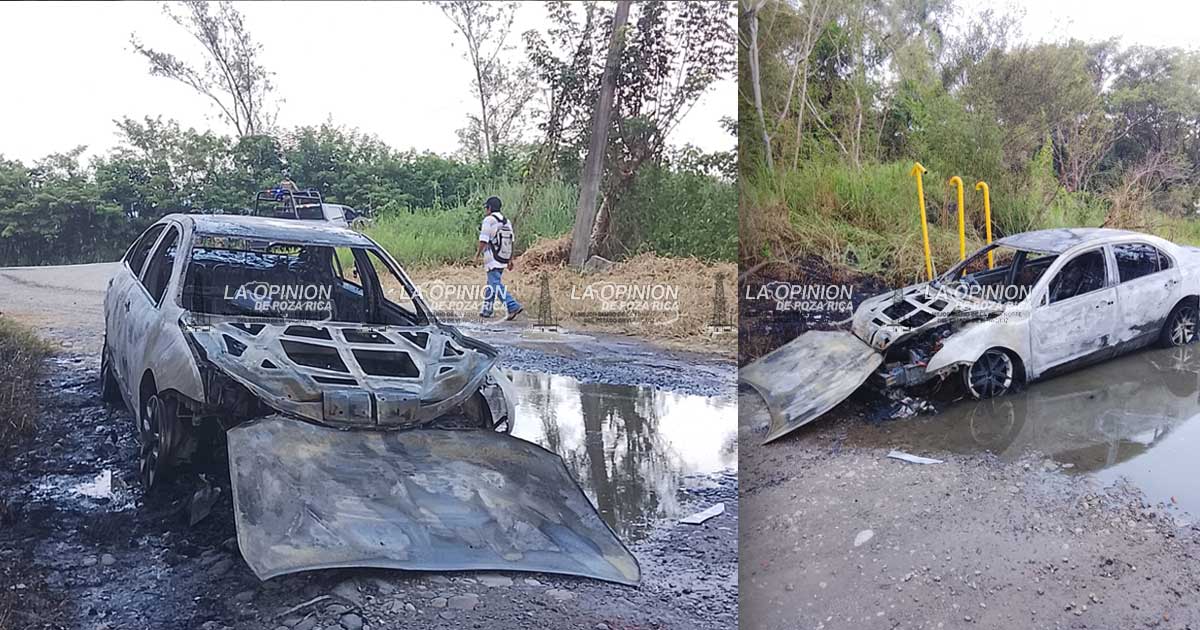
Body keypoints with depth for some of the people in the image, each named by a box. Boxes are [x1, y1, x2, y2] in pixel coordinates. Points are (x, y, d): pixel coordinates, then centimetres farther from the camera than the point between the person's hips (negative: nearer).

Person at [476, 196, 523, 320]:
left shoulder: (488, 220, -11)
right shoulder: (506, 221, 12)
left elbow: (483, 241, -14)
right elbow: (511, 242, 12)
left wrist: (477, 254, 2)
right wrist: (510, 260, 15)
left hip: (492, 261, -8)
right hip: (503, 259, 8)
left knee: (496, 286, -10)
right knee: (491, 284, 18)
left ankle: (514, 306, -22)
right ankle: (487, 310, 23)